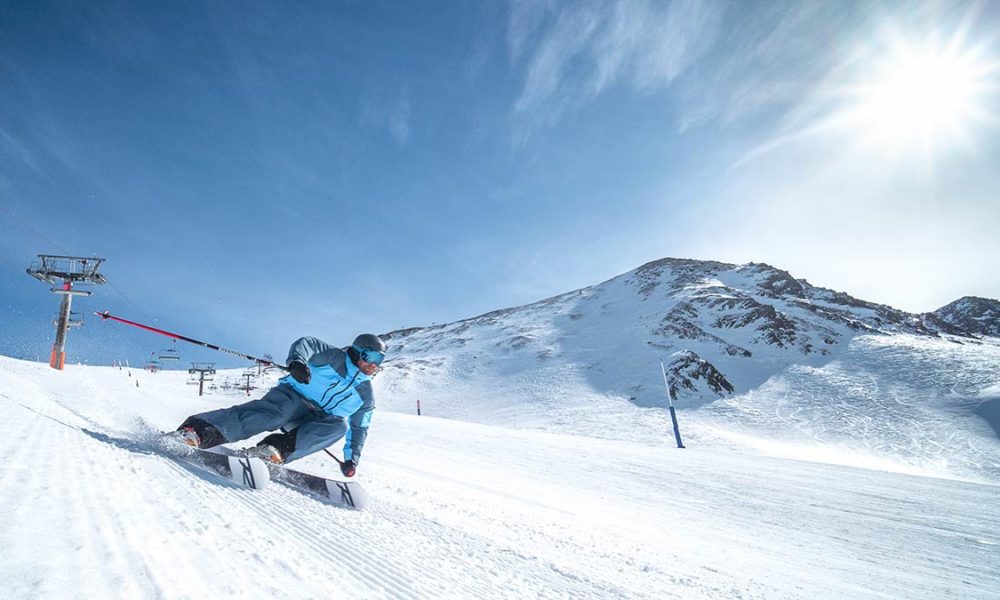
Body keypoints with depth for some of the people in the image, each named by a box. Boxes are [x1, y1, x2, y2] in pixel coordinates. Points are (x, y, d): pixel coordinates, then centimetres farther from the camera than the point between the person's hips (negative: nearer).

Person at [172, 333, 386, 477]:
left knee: (340, 426, -29)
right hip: (293, 396, -3)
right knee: (273, 412, -37)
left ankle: (281, 448, -42)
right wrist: (297, 362, -34)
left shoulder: (366, 396, 11)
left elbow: (359, 428, 17)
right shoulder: (335, 357, -1)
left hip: (315, 421, 4)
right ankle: (199, 429, -46)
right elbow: (306, 344, -12)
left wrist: (352, 458, 7)